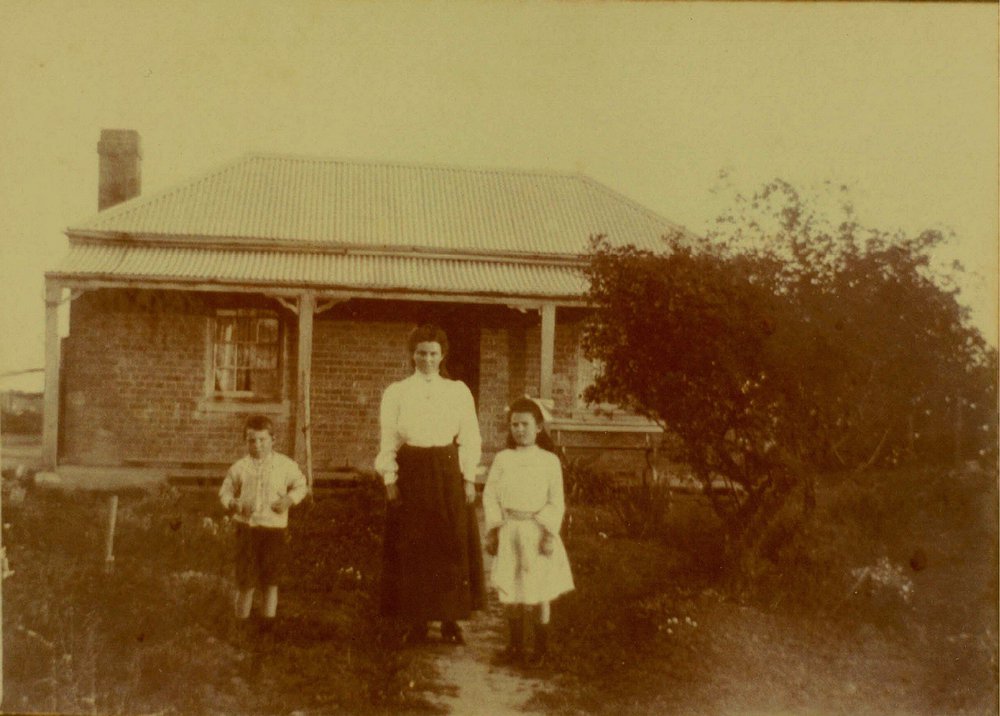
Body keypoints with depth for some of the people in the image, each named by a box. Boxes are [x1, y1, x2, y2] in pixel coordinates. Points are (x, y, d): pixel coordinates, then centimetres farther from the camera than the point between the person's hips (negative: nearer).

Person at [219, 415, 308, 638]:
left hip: (275, 528, 0)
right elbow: (225, 491, 9)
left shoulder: (285, 465, 0)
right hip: (247, 527, 0)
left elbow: (300, 485, 12)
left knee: (270, 578, 9)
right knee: (245, 577, 0)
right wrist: (233, 503, -11)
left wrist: (290, 499, -7)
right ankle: (242, 620, 17)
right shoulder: (239, 467, 0)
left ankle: (269, 618, 24)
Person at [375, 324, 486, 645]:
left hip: (449, 474, 1)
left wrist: (469, 479, -2)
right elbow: (388, 441, 2)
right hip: (411, 475, 0)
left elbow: (469, 438, 4)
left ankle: (450, 621, 11)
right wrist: (389, 479, -6)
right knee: (412, 551, 2)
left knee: (452, 549, 2)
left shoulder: (458, 391, 5)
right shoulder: (396, 393, 4)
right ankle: (416, 622, 11)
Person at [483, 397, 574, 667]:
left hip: (536, 531, -2)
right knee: (509, 590, 7)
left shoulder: (550, 461, 0)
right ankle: (515, 645, 20)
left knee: (538, 591, 2)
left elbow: (556, 502, -1)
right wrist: (493, 529, -2)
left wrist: (549, 532, -10)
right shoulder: (502, 459, 6)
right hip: (508, 532, 2)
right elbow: (490, 496, 6)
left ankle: (540, 647, 17)